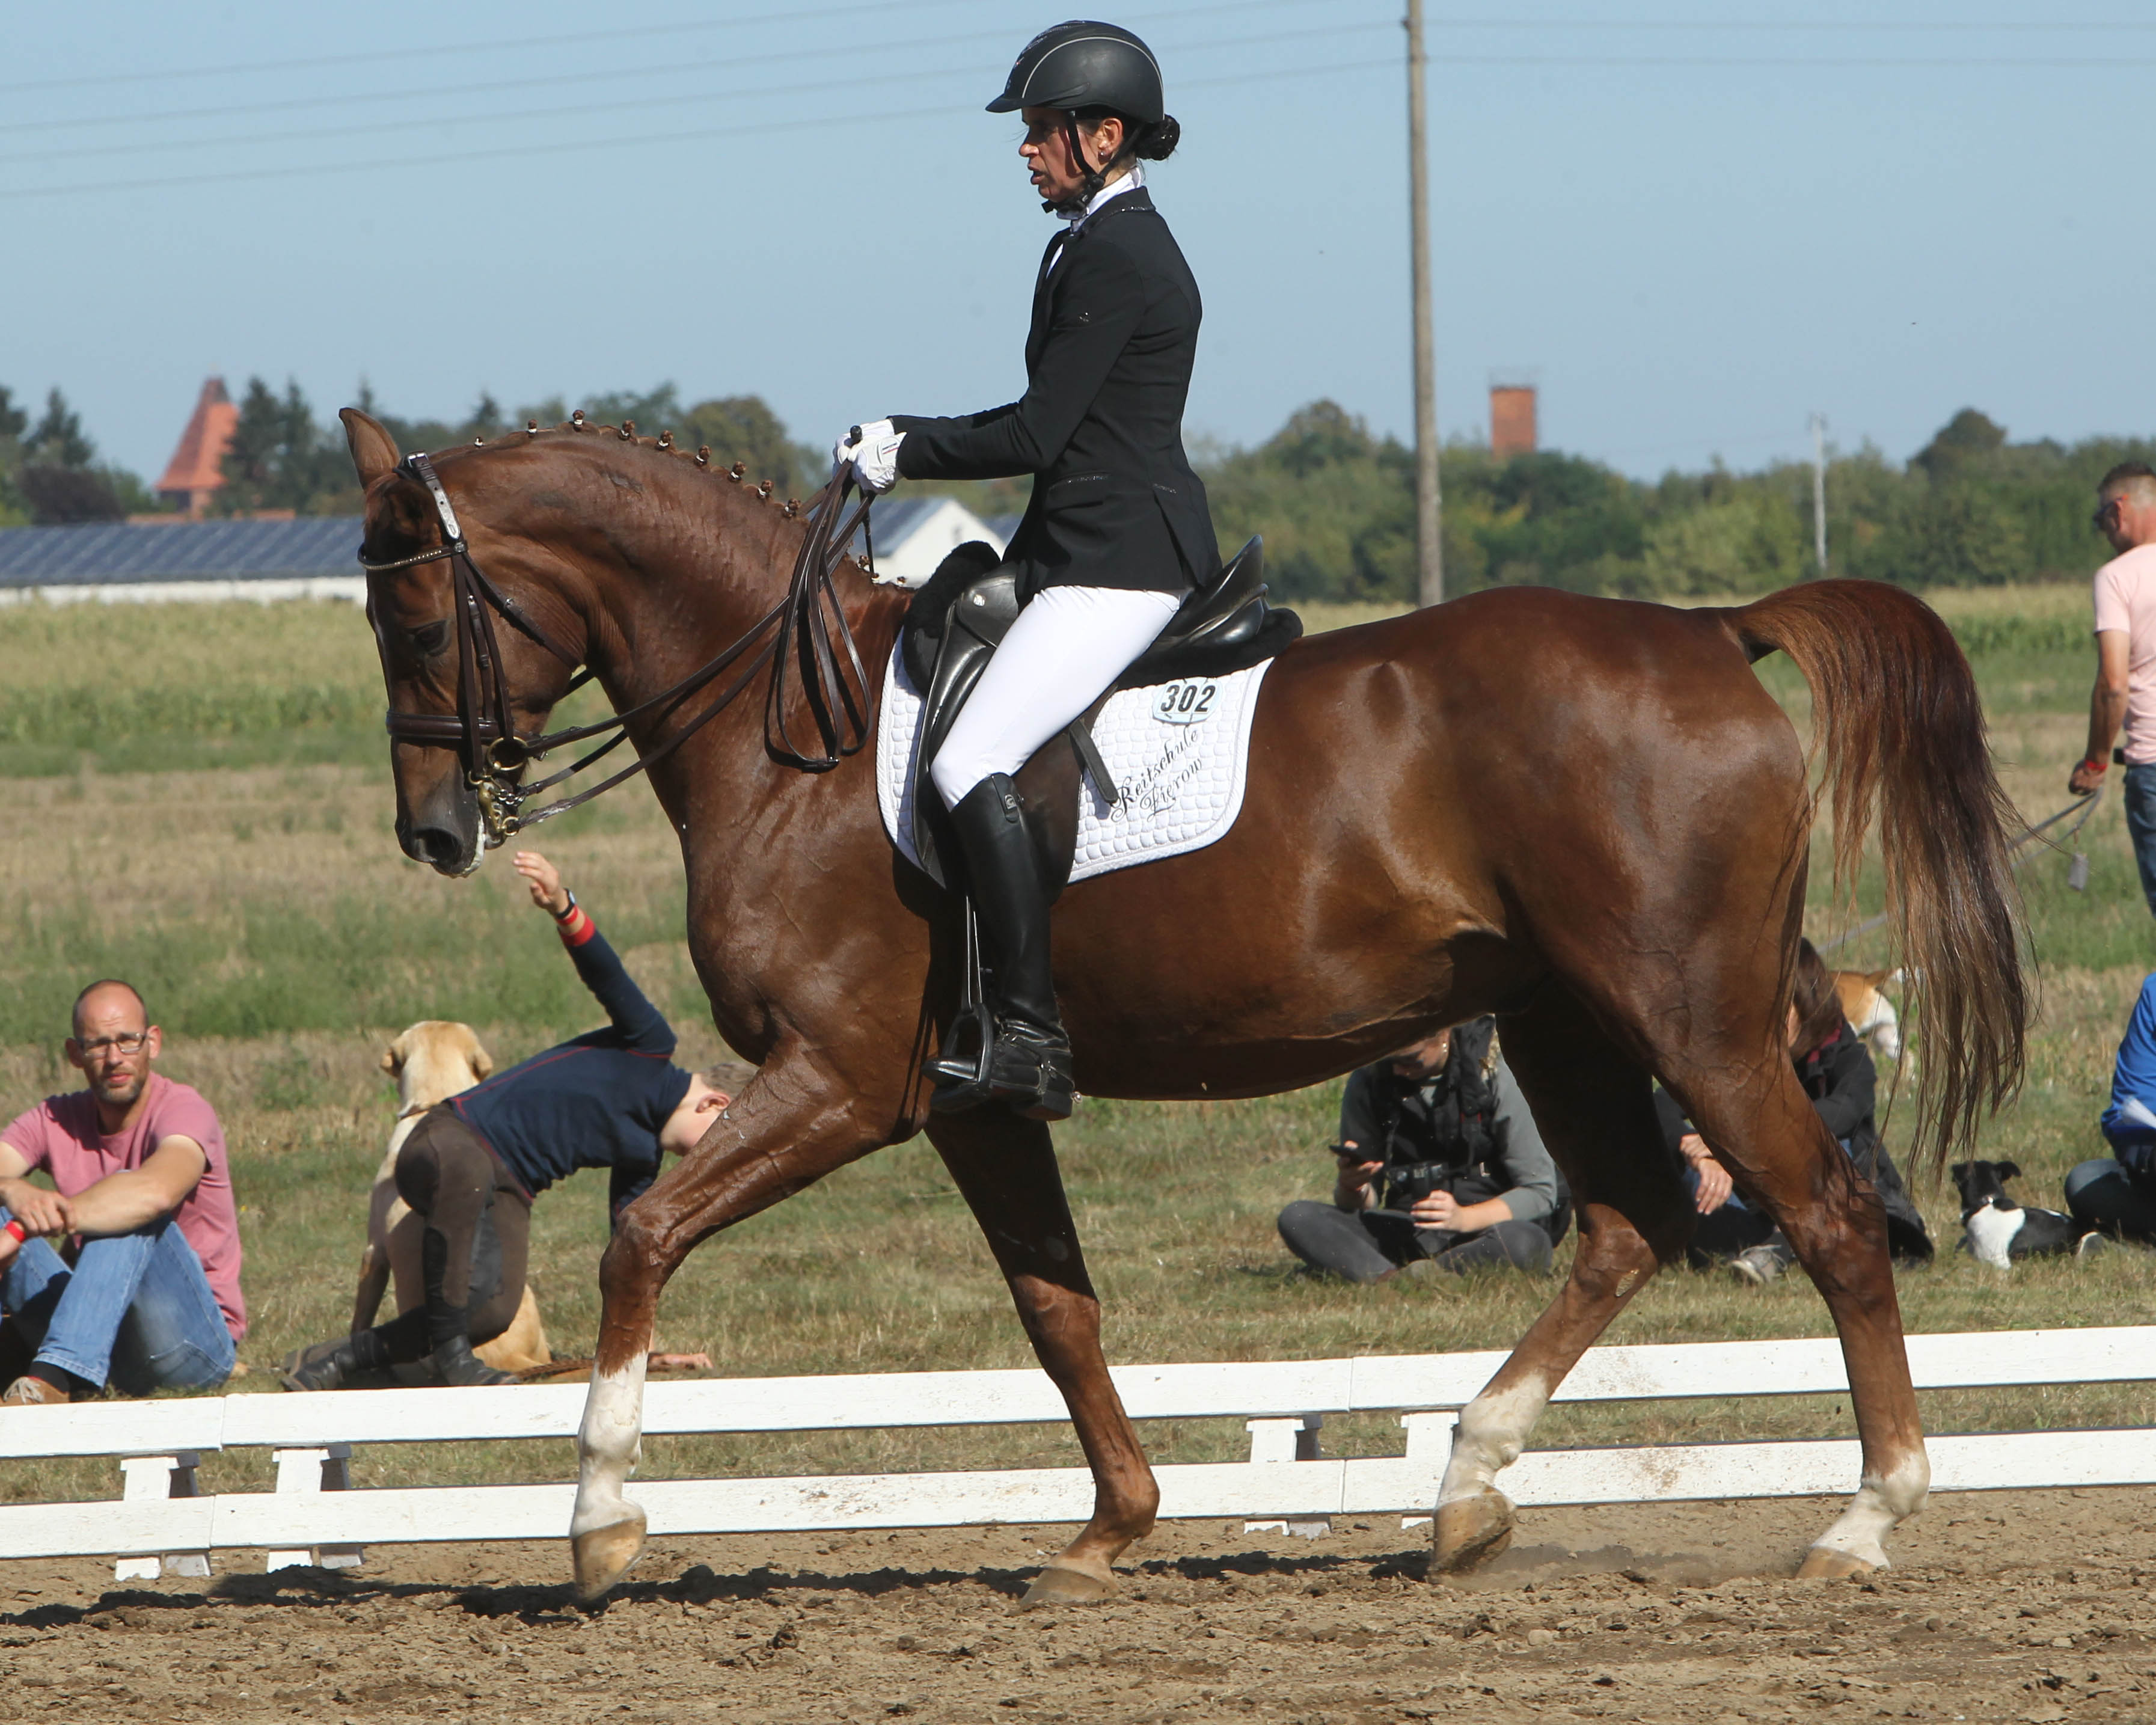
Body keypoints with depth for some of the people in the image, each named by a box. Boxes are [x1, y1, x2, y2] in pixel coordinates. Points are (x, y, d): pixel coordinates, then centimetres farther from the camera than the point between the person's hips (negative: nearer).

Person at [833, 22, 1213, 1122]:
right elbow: (1053, 424, 22)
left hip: (1118, 563, -11)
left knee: (972, 764, -22)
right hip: (1089, 551, 11)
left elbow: (1038, 435, -16)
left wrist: (906, 455, -5)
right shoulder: (1112, 242, 18)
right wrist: (905, 438, 14)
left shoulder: (1111, 256, -14)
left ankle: (1029, 1040, -24)